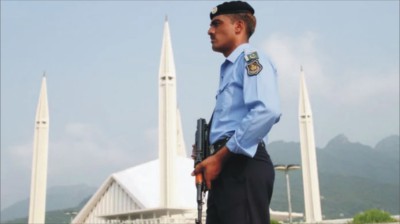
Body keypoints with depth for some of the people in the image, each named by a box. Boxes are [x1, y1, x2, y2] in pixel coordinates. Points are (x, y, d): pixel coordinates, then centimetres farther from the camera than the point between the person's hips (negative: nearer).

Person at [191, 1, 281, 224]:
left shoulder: (251, 58, -3)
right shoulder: (230, 68, 25)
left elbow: (267, 111, -20)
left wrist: (220, 157, -18)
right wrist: (213, 157, 6)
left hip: (243, 166, -9)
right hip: (228, 169, 9)